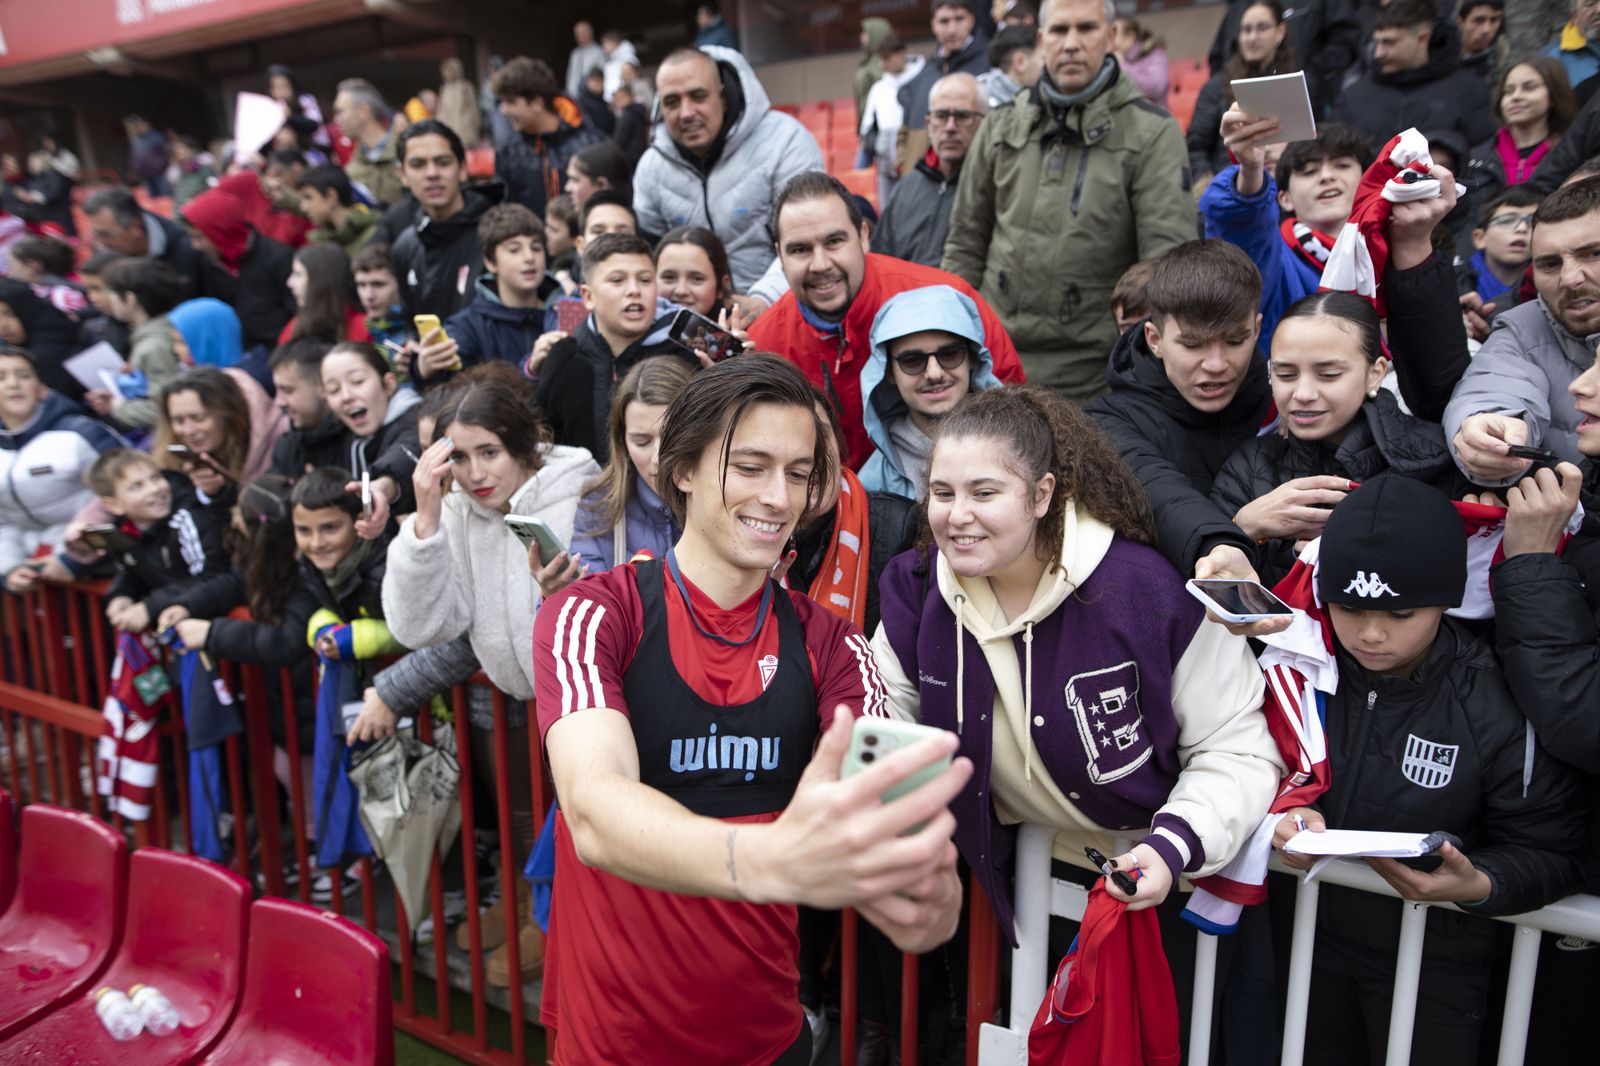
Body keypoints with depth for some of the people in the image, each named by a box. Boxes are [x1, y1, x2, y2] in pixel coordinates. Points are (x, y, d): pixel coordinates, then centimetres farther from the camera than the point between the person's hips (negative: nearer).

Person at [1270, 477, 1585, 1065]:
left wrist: (1479, 886, -31)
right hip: (1309, 937, 3)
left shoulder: (1500, 707, -21)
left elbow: (1551, 853, -13)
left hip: (1435, 965, -2)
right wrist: (1282, 814, -25)